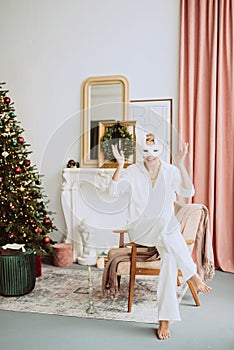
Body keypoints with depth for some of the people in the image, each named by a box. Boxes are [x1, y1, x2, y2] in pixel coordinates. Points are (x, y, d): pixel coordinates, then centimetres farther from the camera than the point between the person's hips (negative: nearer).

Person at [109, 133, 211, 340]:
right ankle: (192, 274, -23)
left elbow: (188, 193, -11)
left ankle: (165, 320, -24)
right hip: (139, 229, -1)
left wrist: (181, 165, -19)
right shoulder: (133, 171, 1)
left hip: (165, 232, 1)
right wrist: (120, 165, -20)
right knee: (165, 223, -34)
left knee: (170, 255, -30)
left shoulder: (171, 171, 3)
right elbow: (113, 191, -11)